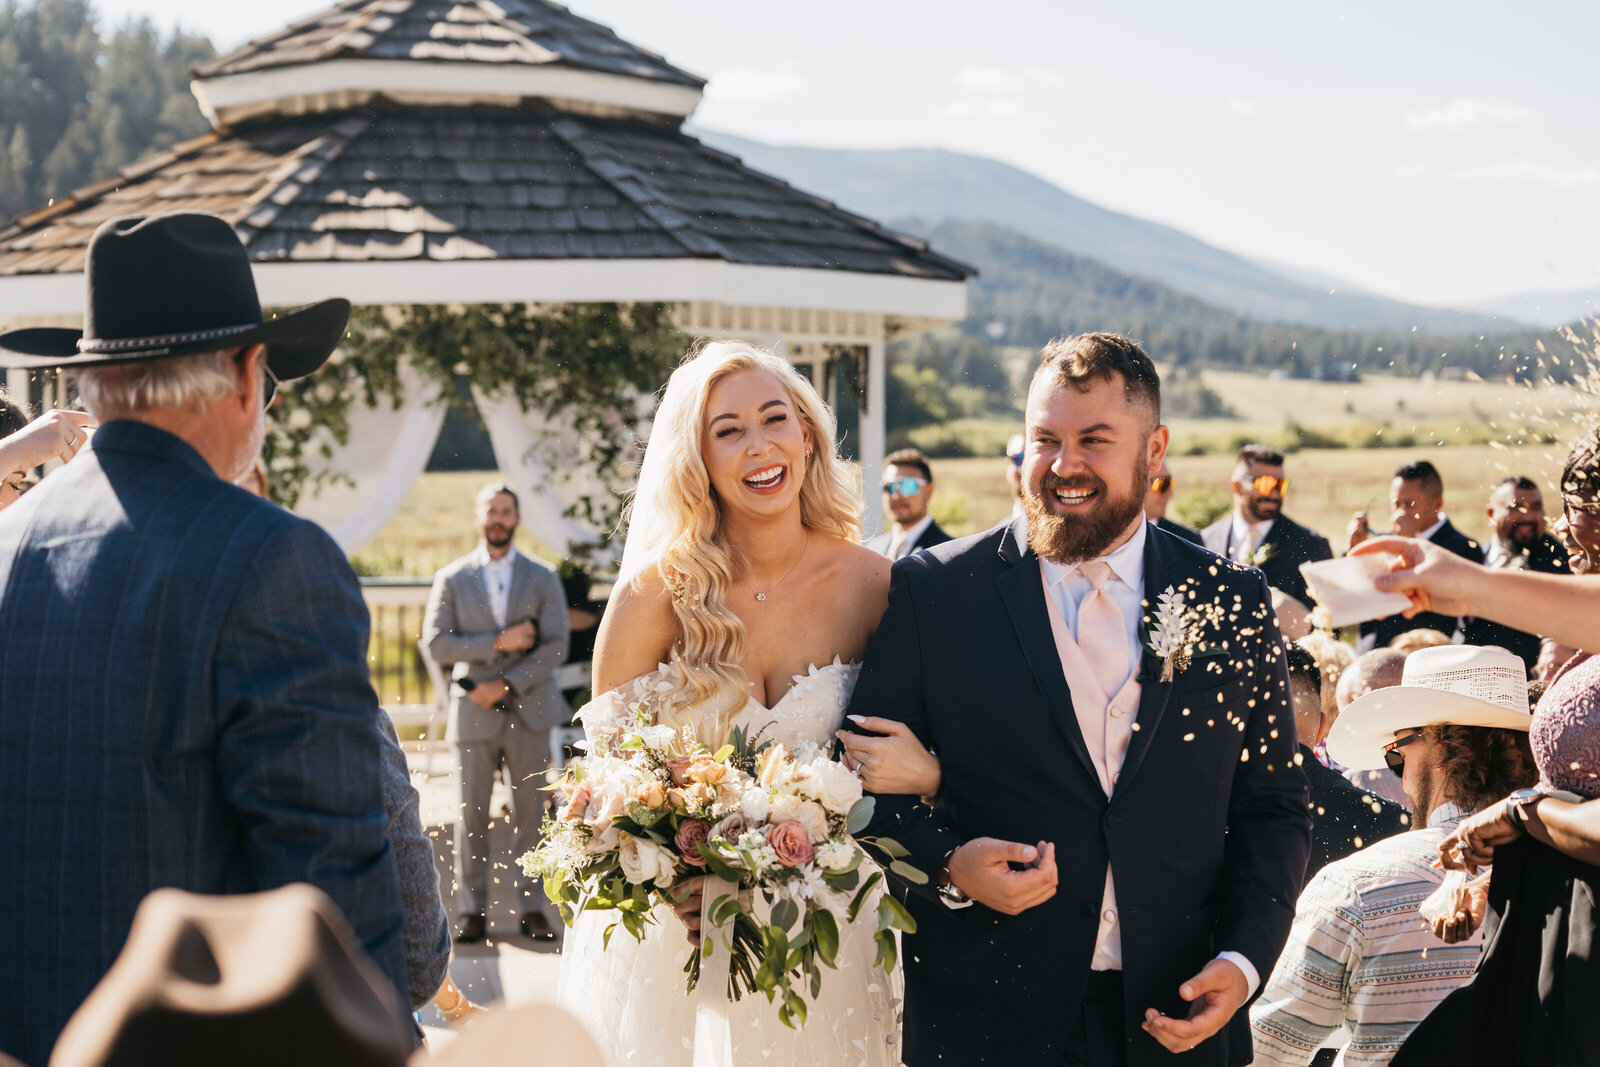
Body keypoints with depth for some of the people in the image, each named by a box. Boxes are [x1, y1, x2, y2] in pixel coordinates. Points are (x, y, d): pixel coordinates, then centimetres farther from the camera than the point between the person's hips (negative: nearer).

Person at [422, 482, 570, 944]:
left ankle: (530, 906, 8)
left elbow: (556, 646, -1)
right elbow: (435, 643, -3)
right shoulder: (451, 578, 7)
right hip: (474, 715, 0)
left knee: (531, 813, 2)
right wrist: (496, 642, -12)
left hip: (528, 712, 0)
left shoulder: (543, 578, 8)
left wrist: (505, 684, -10)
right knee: (472, 815, 0)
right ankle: (472, 910, 7)